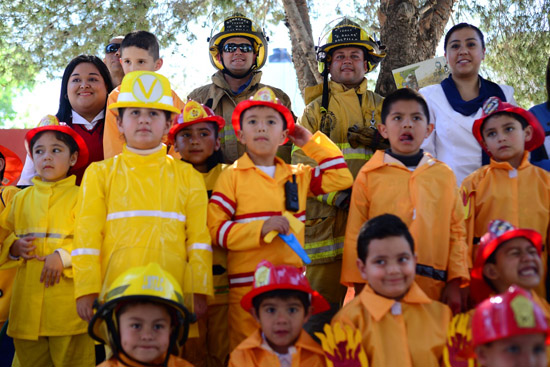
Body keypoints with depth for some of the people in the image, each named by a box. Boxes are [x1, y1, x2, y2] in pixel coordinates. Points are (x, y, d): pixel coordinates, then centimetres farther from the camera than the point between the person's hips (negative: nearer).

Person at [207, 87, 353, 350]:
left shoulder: (297, 175, 12)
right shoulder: (232, 176, -1)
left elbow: (341, 178, 14)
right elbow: (215, 229, -6)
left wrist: (311, 141, 13)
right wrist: (261, 228, -17)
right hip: (246, 287, -4)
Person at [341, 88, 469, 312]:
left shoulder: (444, 175, 11)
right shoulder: (369, 175, 4)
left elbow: (457, 230, 10)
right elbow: (356, 234, 4)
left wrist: (455, 283, 3)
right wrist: (360, 288, 0)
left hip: (435, 288, 2)